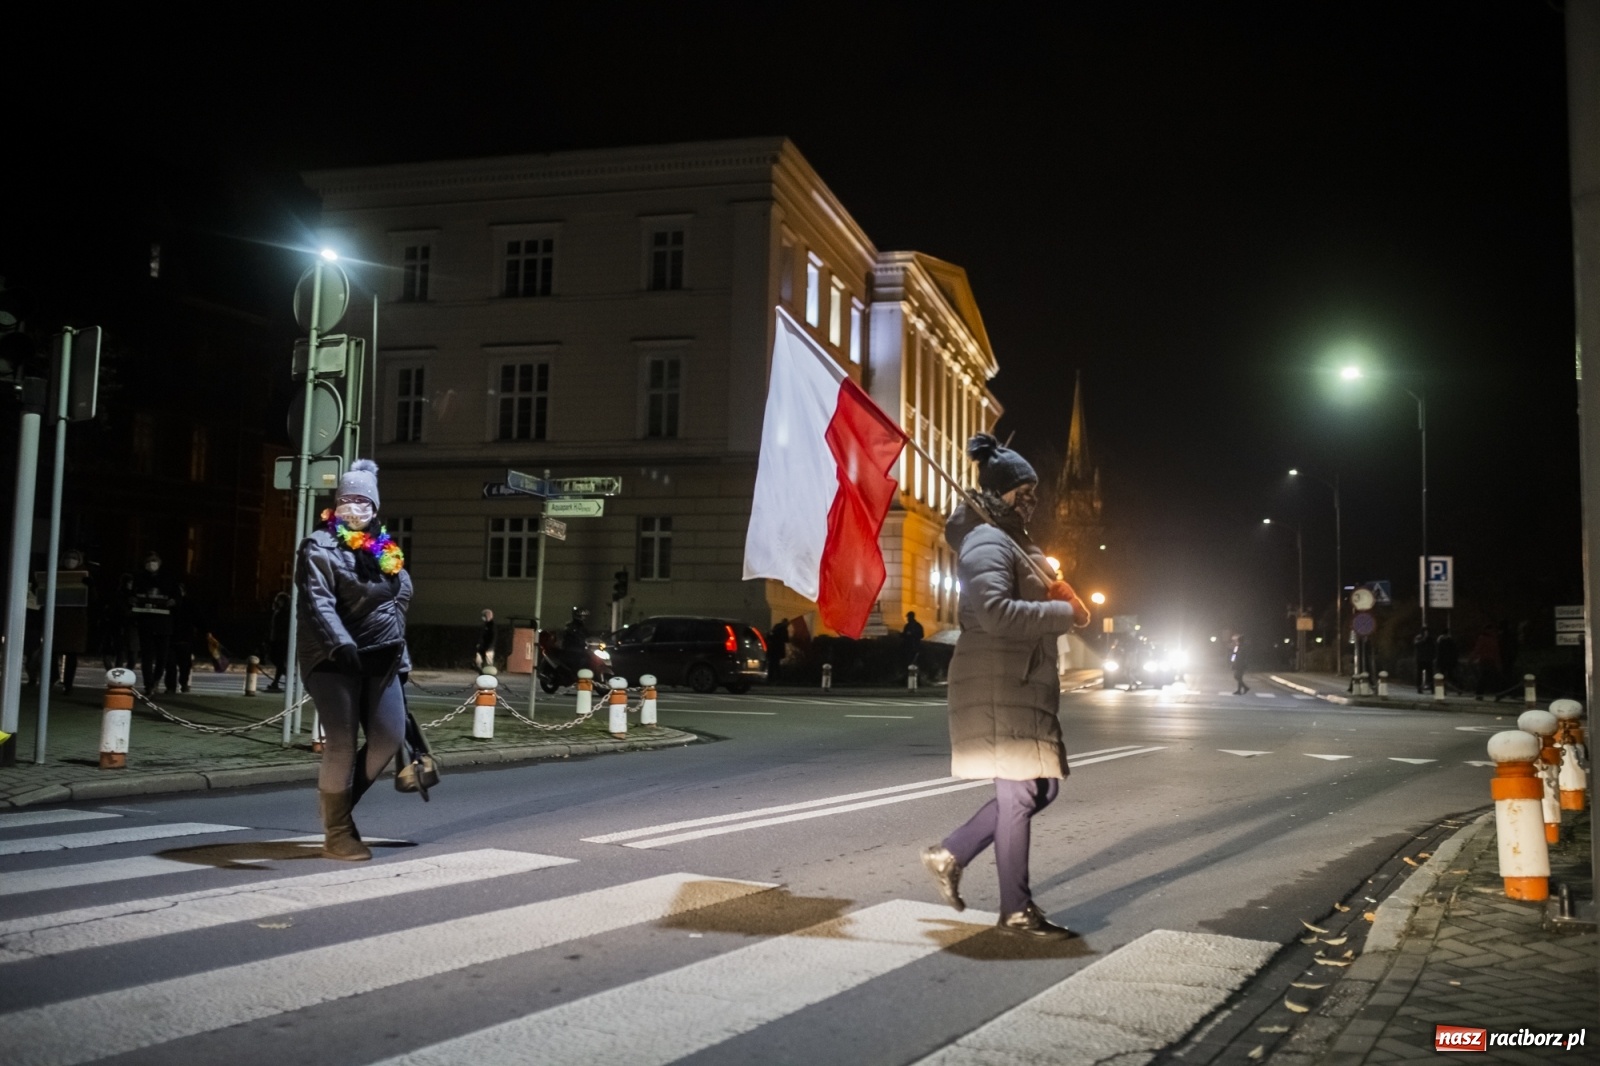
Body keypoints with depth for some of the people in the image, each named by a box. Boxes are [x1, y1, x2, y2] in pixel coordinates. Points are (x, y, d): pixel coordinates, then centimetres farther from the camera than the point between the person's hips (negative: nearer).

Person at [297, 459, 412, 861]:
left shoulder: (386, 551, 16)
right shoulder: (320, 547, -5)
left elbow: (402, 596, 24)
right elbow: (318, 602, -20)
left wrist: (400, 653, 19)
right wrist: (341, 643, -36)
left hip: (380, 658, 6)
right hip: (333, 659, -6)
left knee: (389, 736, -4)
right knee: (342, 743, -8)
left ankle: (339, 801, 20)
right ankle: (337, 834, 6)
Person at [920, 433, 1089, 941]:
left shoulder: (1017, 542, 20)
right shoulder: (988, 543, -14)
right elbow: (996, 613, -28)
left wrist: (1060, 599, 8)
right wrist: (1063, 613, -20)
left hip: (1024, 683, 11)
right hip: (997, 685, -10)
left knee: (1039, 786, 13)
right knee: (1018, 792, -5)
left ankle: (950, 855, 21)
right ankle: (1017, 912, 6)